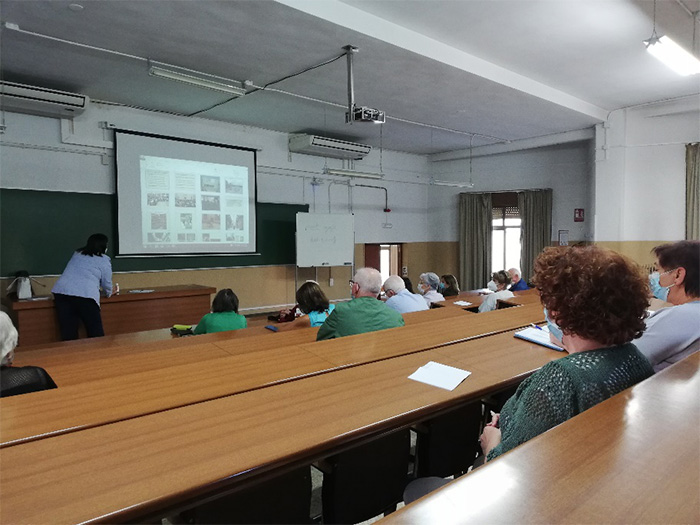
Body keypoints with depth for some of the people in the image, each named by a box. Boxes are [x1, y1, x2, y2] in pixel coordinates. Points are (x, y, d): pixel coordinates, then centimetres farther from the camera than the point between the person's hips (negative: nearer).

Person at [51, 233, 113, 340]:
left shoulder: (77, 254, 24)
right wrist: (108, 293, 32)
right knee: (96, 334, 5)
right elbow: (106, 284, 11)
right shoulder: (104, 260, 7)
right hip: (85, 295, -5)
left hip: (61, 291, 5)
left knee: (68, 335, 5)